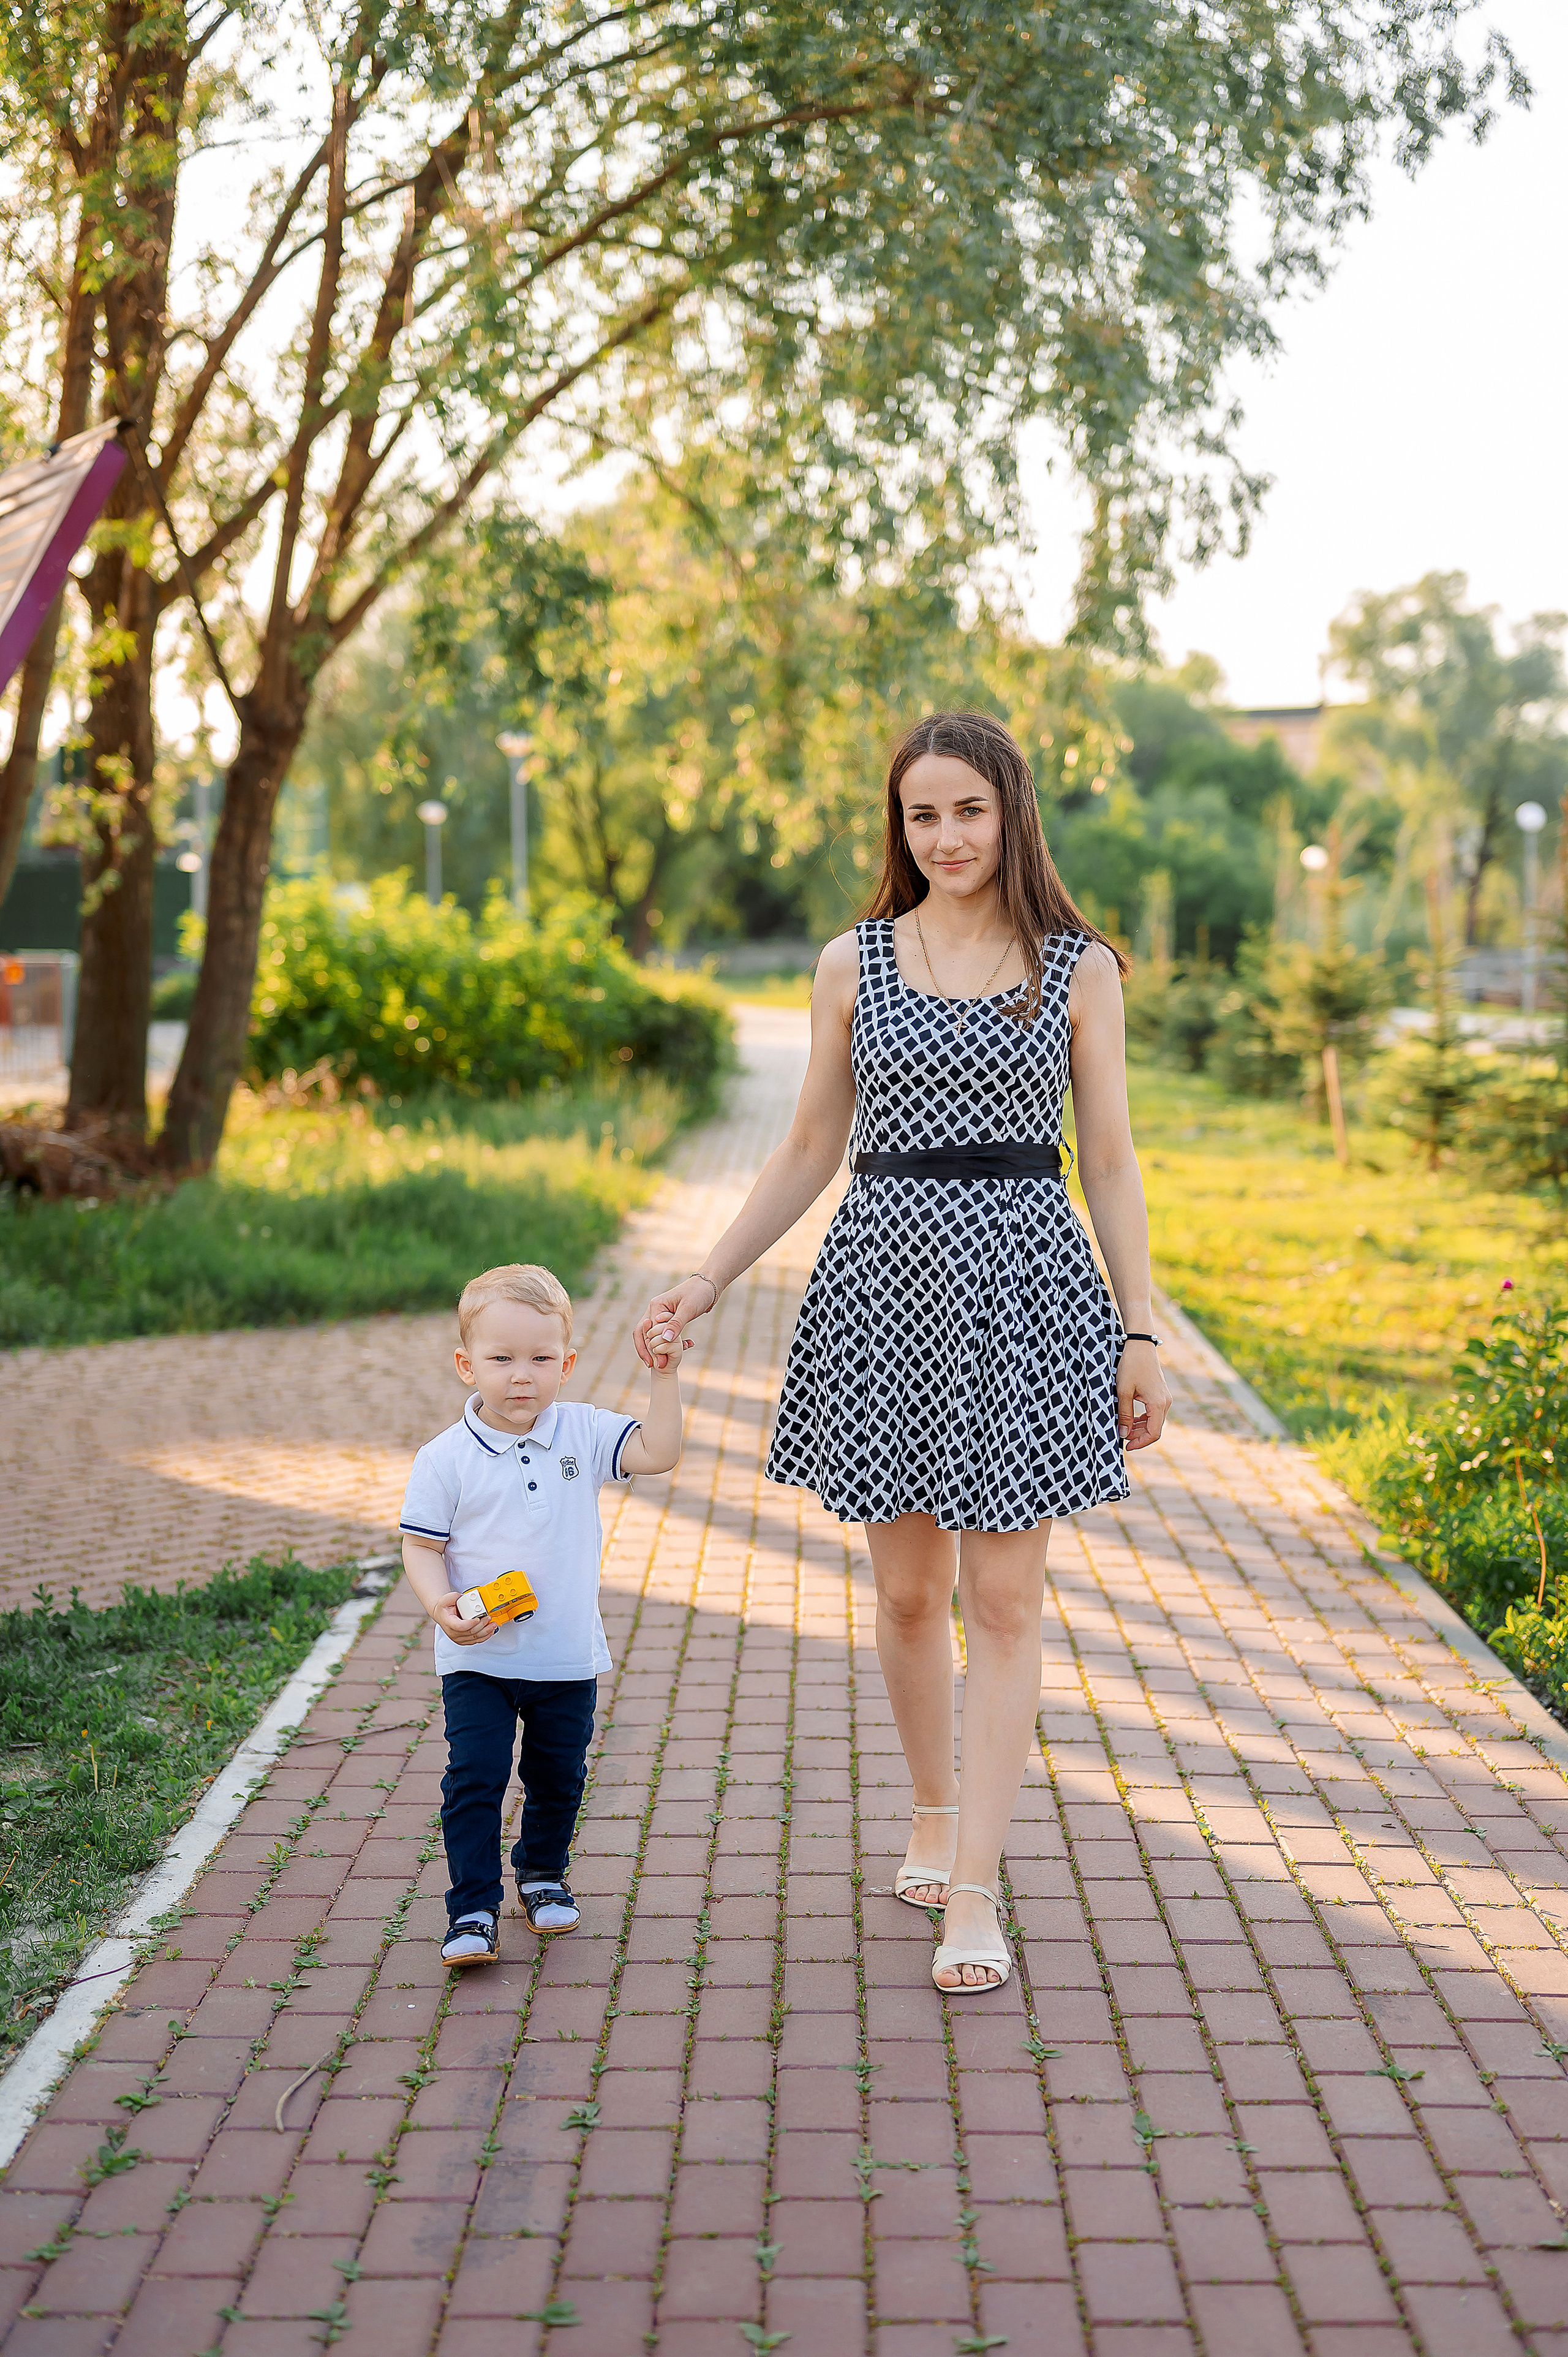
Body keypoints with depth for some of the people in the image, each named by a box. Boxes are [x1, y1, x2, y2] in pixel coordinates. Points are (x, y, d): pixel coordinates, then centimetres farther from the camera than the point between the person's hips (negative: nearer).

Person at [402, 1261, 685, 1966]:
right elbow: (421, 1546, -6)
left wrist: (664, 1377, -16)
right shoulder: (445, 1459, -11)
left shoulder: (583, 1433, -3)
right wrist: (440, 1605, -23)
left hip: (568, 1657, 3)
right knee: (474, 1778, -6)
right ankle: (473, 1909, 5)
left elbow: (658, 1452, -8)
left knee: (559, 1777, 16)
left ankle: (543, 1874, 39)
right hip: (478, 1659, -3)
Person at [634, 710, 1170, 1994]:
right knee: (909, 1589, 10)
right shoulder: (853, 964, 6)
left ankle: (974, 1891, 4)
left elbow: (1111, 1162, 4)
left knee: (1004, 1599, -1)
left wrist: (1140, 1331, 0)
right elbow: (810, 1153, 12)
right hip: (888, 1276, 2)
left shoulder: (1080, 967, 3)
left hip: (1025, 1282, -1)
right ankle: (934, 1811, 33)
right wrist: (706, 1281, 7)